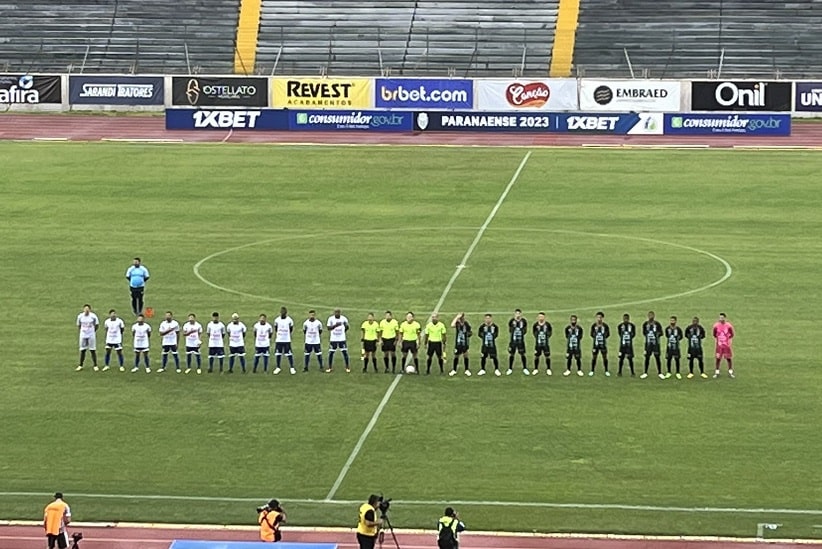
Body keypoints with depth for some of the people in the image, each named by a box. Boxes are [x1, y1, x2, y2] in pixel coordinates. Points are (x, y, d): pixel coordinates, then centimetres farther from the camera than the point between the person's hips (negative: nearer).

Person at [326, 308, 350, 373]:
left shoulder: (343, 319, -3)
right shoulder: (331, 319, -6)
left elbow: (346, 327, 12)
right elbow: (329, 327, -13)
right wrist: (335, 325, -25)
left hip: (342, 339, 0)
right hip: (333, 339, 0)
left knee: (345, 352, -1)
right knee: (331, 353, 2)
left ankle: (347, 367, 9)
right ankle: (330, 367, 15)